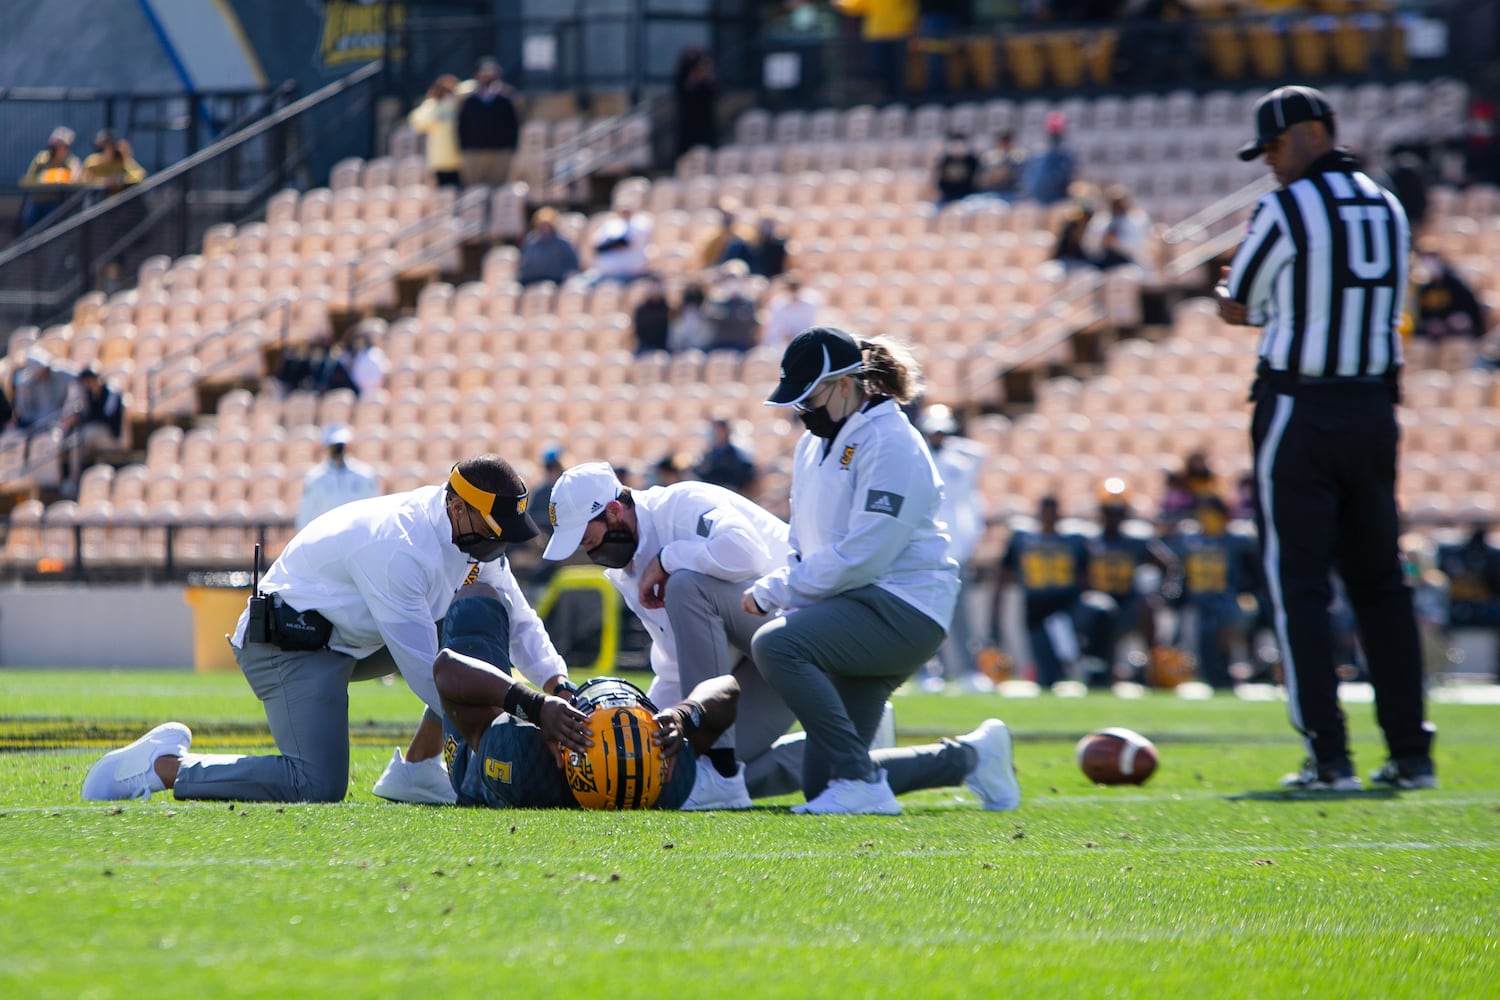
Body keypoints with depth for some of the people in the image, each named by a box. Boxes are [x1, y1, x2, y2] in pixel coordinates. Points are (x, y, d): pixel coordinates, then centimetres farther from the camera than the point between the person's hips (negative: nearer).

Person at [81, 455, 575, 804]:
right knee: (319, 787, -23)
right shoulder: (398, 549, -30)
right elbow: (422, 668, -28)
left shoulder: (475, 534, -2)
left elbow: (520, 623, 6)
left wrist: (557, 684, -12)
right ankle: (163, 766, -10)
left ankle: (417, 769, 3)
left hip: (353, 638, 10)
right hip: (290, 644, -10)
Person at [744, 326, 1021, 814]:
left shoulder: (888, 443, -13)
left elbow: (860, 556, -21)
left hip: (903, 608, -9)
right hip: (859, 610, 9)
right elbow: (803, 550, 20)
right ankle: (969, 756, 20)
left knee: (776, 644, -32)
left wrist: (774, 592, -16)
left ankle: (861, 784, -25)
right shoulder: (814, 445, 16)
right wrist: (773, 590, -2)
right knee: (820, 783, 3)